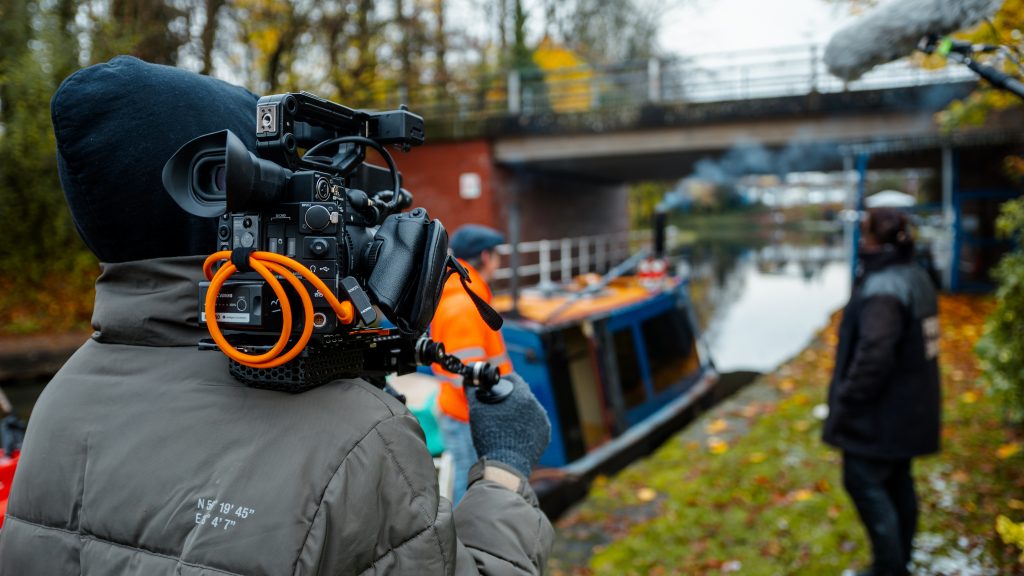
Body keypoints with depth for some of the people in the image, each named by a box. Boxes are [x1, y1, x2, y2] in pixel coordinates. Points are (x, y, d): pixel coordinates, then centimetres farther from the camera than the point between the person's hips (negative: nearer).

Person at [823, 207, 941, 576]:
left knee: (863, 480, 0)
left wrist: (846, 400, -20)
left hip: (881, 413, -10)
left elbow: (874, 354, -30)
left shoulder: (882, 290, -24)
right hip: (909, 408, 10)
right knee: (897, 481, 19)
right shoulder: (917, 278, 9)